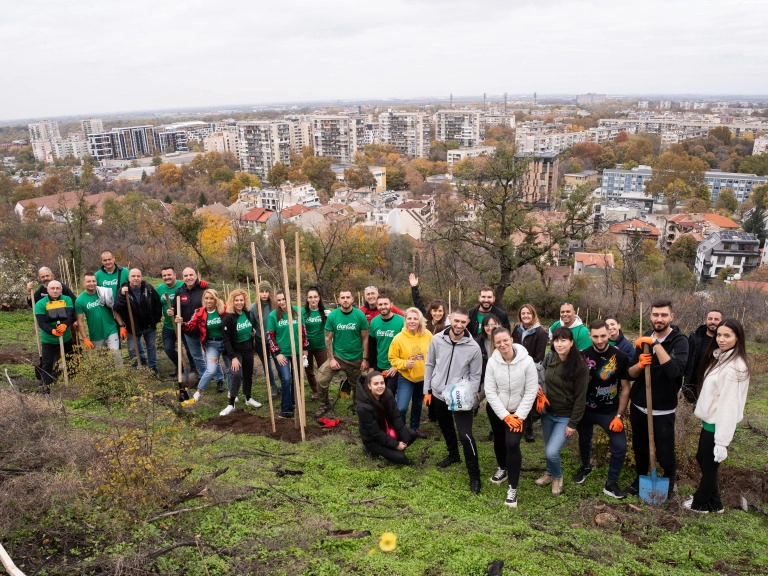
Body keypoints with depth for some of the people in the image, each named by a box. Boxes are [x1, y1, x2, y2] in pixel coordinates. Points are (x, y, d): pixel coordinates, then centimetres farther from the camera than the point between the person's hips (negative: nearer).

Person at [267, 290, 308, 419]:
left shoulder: (297, 311, -1)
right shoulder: (273, 315, -8)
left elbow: (302, 330, 7)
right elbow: (270, 336, -6)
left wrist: (304, 348, 8)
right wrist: (277, 353, -10)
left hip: (297, 351, 3)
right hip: (281, 353, -3)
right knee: (286, 379, -11)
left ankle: (294, 401, 31)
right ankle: (286, 409, -3)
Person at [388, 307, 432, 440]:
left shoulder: (427, 335, -11)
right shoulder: (399, 338, -17)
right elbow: (392, 358, -8)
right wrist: (404, 364, -24)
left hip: (423, 376, 3)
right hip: (406, 377, -3)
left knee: (418, 404, 21)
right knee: (401, 408, -13)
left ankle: (415, 427, 42)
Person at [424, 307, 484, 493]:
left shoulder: (473, 347, -14)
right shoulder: (437, 339, -8)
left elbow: (475, 376, -6)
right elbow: (429, 365, 4)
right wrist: (427, 390, 4)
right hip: (438, 394, 4)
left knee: (465, 436, -11)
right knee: (446, 429, 23)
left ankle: (475, 476, 6)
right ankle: (453, 455, 50)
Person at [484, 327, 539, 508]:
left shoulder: (526, 361, -21)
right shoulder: (492, 362, -16)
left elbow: (531, 391, -15)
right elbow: (490, 392, -12)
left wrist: (519, 416, -17)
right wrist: (505, 416, -15)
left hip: (518, 412, -2)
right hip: (496, 410, 3)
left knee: (512, 443, -16)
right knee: (499, 440, 19)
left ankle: (512, 488, -1)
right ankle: (503, 468, 50)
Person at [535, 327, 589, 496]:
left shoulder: (579, 366, -17)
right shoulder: (548, 360, -5)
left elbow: (580, 398, -14)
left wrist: (573, 424, -14)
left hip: (566, 417, -4)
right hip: (547, 413, 4)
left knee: (552, 452, -12)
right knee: (548, 449, 15)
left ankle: (557, 476, 19)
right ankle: (550, 473, 44)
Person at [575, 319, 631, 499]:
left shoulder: (620, 357, -14)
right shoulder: (583, 356, -9)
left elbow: (625, 388, -8)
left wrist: (619, 415, -11)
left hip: (610, 411, -2)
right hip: (586, 410, 2)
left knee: (620, 446, -9)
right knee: (584, 440, 20)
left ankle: (611, 483, 12)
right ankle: (586, 467, 49)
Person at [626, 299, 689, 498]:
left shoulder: (679, 341, -13)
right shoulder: (644, 339, 3)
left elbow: (674, 371, -30)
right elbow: (631, 374, 3)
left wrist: (656, 344, -32)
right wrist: (639, 364, -18)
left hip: (663, 410, -4)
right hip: (638, 406, 4)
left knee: (664, 452, 4)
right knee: (639, 448, 16)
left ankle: (670, 478, 35)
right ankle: (641, 477, 40)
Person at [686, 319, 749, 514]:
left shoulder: (734, 367, -22)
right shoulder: (719, 358, 8)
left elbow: (729, 406, -23)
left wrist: (722, 441, -22)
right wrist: (704, 419, 12)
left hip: (718, 425, -9)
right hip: (709, 421, 9)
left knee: (710, 464, 10)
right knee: (702, 459, 21)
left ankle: (700, 503, 30)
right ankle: (713, 503, 38)